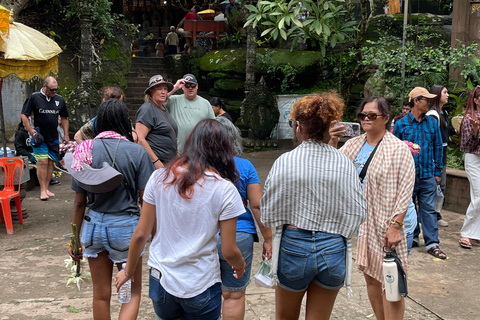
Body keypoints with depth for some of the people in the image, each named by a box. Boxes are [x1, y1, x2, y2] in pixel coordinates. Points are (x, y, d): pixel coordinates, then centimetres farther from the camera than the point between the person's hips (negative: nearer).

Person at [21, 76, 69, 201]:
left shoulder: (59, 99, 6)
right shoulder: (34, 97, -6)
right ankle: (42, 190, -2)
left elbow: (64, 118, 17)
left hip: (53, 138, 4)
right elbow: (24, 115, -2)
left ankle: (46, 188, 15)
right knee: (42, 162, -9)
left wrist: (66, 134, 13)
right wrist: (30, 130, -13)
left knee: (50, 163, 6)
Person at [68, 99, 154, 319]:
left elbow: (79, 201, 0)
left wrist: (76, 238, 10)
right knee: (132, 293, 12)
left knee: (101, 294, 17)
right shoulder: (137, 152, -10)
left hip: (94, 225, 3)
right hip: (126, 226, -3)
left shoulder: (85, 150, -3)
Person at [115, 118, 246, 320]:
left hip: (161, 280, 3)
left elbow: (141, 234, -2)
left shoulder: (159, 178, -7)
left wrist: (128, 271, 14)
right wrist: (240, 266, 12)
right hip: (201, 287, -2)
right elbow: (229, 251, -10)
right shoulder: (225, 190, -14)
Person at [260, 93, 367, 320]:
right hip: (333, 249, 2)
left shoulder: (285, 161, -14)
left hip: (294, 247, -1)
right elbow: (357, 211, -5)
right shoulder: (344, 163, -8)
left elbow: (268, 211, -7)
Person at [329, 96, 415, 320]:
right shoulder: (353, 145, 7)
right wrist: (332, 142, -12)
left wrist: (395, 226, -18)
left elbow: (405, 191, -13)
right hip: (362, 221, 6)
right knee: (370, 277, 16)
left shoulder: (398, 149, -10)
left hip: (388, 223, -6)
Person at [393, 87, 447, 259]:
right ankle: (412, 238, 27)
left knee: (429, 209, 0)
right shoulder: (401, 124, -2)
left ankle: (432, 243, 4)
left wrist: (438, 172, 7)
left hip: (427, 175, 1)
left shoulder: (432, 122, 6)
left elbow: (437, 147, 10)